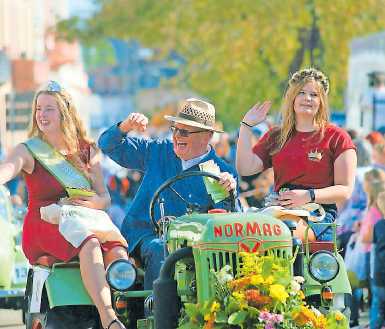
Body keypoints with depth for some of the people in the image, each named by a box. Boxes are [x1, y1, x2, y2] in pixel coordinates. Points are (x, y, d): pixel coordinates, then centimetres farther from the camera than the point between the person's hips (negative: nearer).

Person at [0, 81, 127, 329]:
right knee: (89, 245, -36)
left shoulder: (87, 151, 14)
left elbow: (104, 197, 14)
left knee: (118, 254, -28)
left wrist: (93, 202, -11)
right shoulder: (28, 151, 3)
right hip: (43, 230, -4)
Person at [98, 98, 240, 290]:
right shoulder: (157, 151, 16)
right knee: (159, 249, -34)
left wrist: (229, 190, -22)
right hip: (145, 234, 2)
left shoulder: (222, 173, 7)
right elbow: (110, 146, 18)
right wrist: (126, 127, -3)